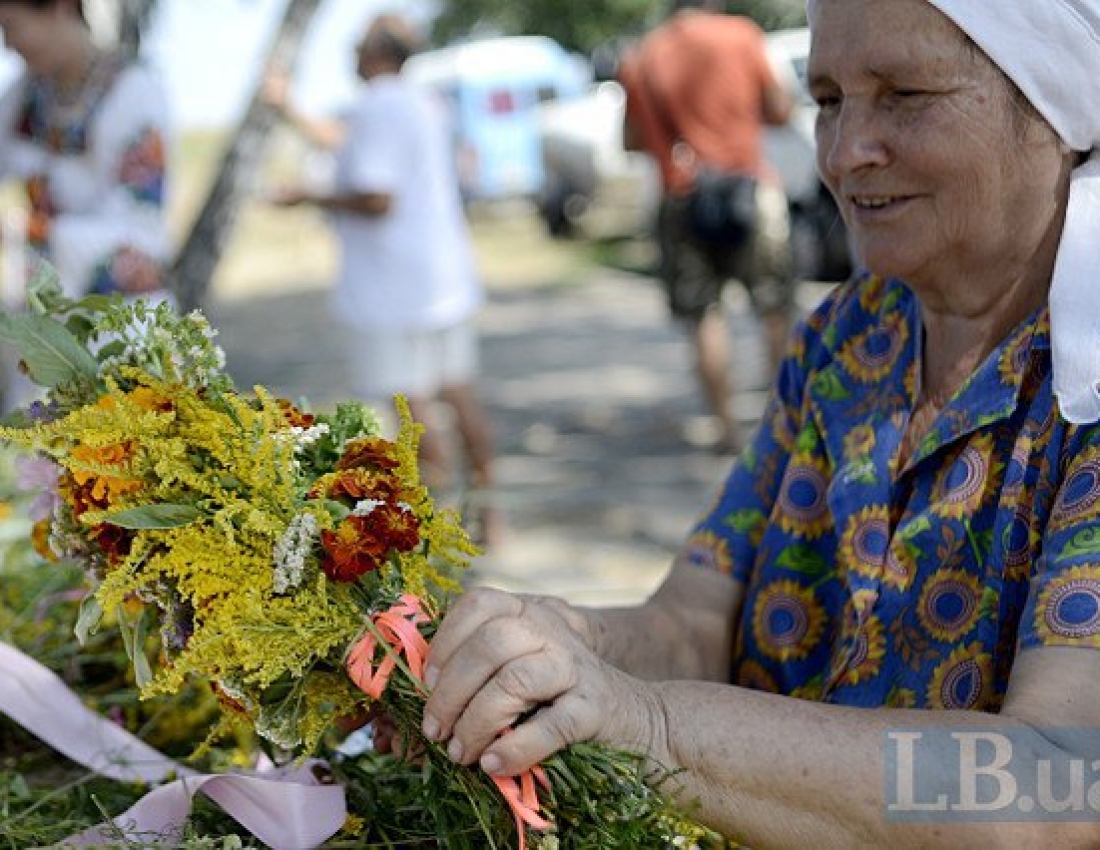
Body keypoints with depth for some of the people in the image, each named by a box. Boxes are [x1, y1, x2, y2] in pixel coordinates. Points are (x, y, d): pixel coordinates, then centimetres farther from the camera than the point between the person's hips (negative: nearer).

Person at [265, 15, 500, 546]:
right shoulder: (421, 104, 16)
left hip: (398, 287, -9)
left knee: (415, 403, -4)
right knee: (458, 393, 13)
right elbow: (348, 145, 29)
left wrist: (310, 198, -9)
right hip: (446, 277, 9)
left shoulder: (381, 107, -14)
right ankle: (485, 513, 19)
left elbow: (376, 198, -22)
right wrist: (287, 109, 36)